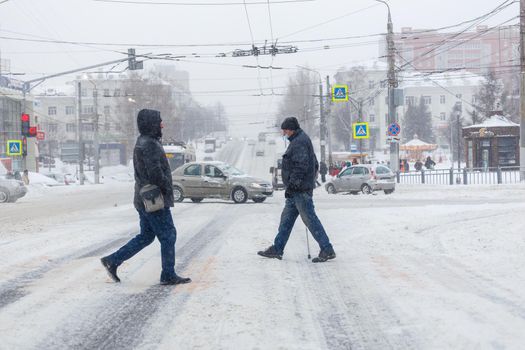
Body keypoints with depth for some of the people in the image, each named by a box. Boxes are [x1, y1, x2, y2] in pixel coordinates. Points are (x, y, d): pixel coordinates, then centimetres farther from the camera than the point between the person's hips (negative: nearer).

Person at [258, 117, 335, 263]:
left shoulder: (299, 142, -15)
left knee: (310, 219, -8)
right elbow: (315, 164, 23)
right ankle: (277, 249, 20)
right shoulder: (302, 140, 19)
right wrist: (310, 181, 23)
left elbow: (301, 167, -23)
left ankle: (327, 250, -5)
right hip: (297, 191, 11)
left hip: (300, 190, -11)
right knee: (286, 218, 14)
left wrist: (291, 185, -21)